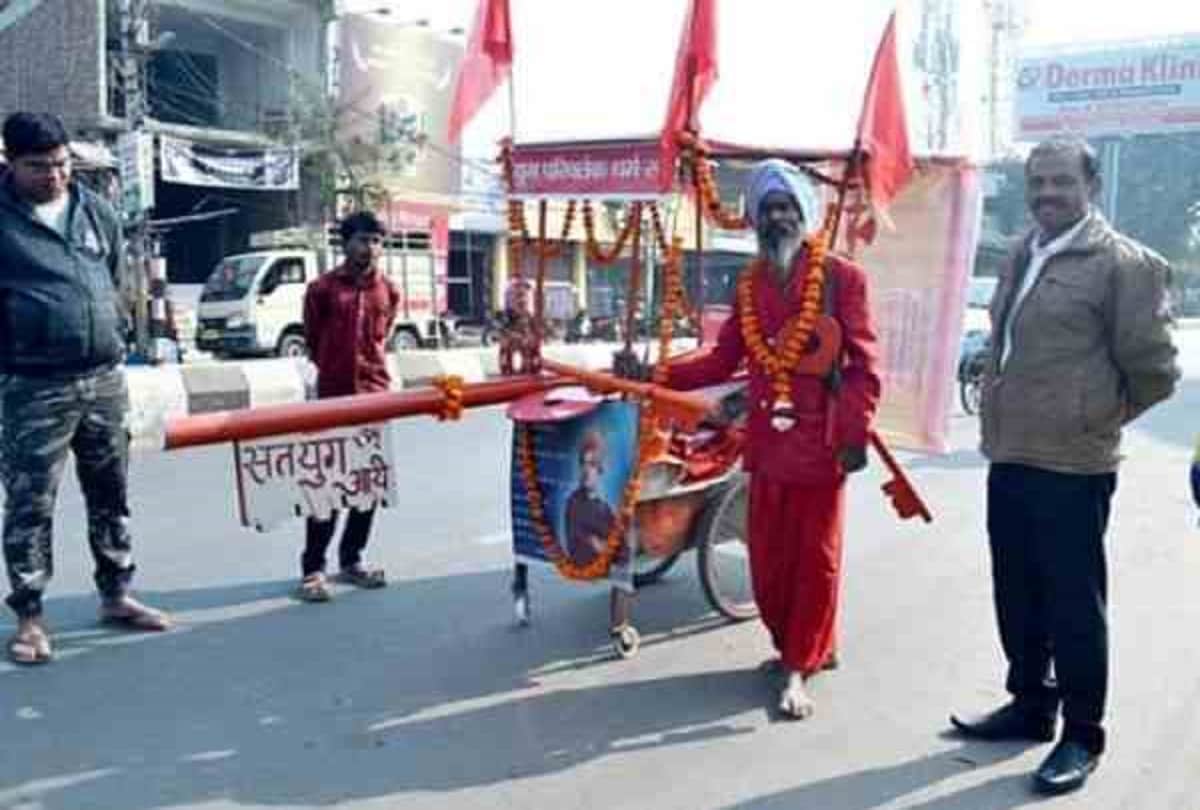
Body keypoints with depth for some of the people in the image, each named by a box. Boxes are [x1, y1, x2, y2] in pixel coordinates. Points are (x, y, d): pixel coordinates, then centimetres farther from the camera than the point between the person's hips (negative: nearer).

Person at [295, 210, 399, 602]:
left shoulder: (388, 291, 6)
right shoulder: (323, 288, -5)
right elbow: (312, 340, 7)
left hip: (375, 394, 4)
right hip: (334, 396, -4)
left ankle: (351, 560, 21)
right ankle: (312, 568, 3)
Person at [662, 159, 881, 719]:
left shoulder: (842, 278, -5)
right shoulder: (749, 284, 12)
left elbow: (864, 366, -7)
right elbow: (724, 359, 10)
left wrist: (855, 434, -14)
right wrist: (658, 375, 0)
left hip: (821, 442, -5)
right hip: (766, 441, 5)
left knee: (815, 558, 4)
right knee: (767, 558, 10)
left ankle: (798, 667, 15)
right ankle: (807, 648, 31)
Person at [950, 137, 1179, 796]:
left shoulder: (1123, 263, -9)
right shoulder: (1023, 257, 14)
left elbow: (1153, 371, -8)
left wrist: (1097, 418, 3)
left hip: (1071, 467, -7)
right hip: (1009, 459, 8)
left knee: (1072, 605, 2)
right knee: (1017, 597, 17)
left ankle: (1082, 737, 17)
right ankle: (1030, 705, 34)